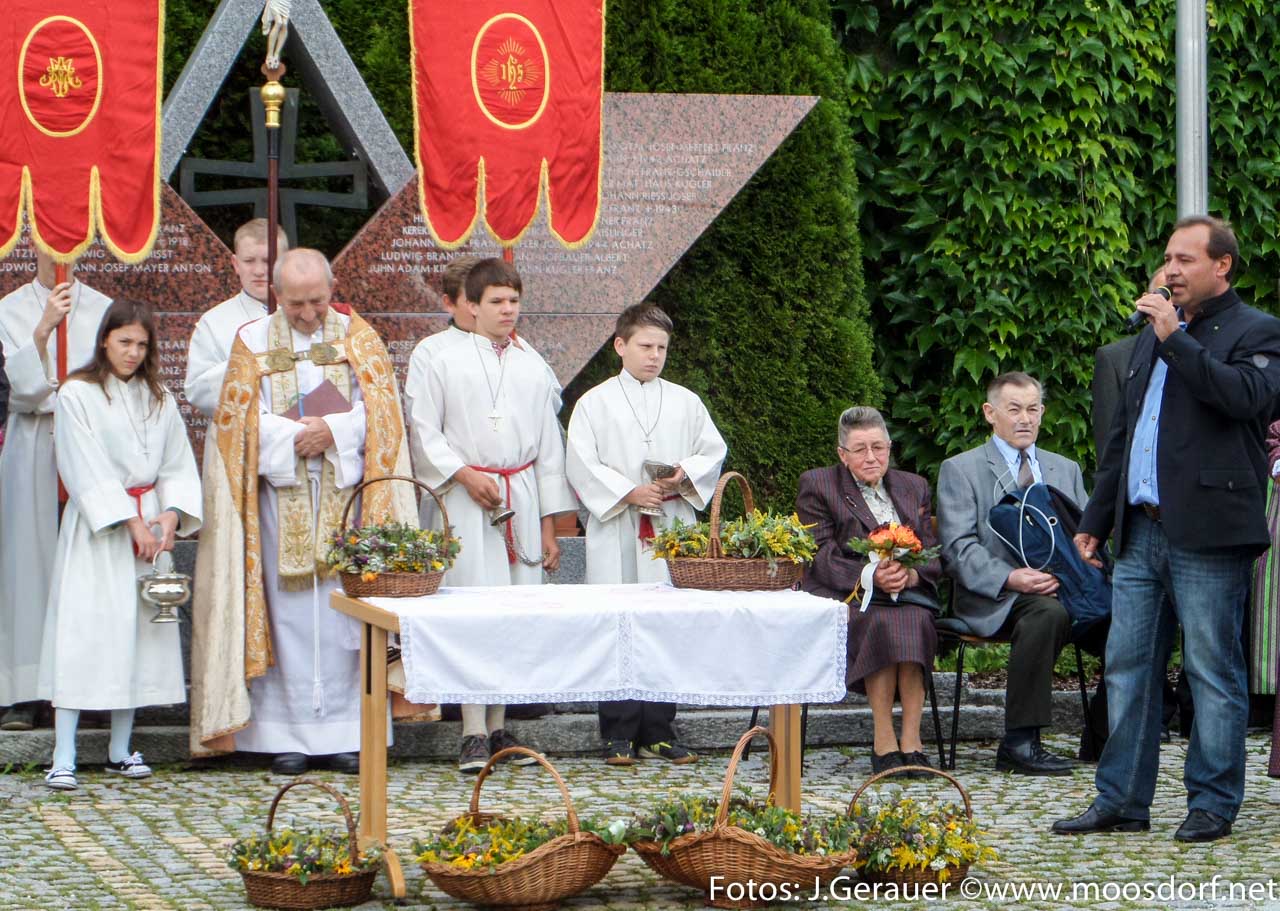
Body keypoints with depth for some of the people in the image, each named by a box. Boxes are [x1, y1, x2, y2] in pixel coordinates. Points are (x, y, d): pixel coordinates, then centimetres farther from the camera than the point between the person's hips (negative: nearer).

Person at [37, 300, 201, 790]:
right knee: (83, 633, -9)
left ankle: (120, 749, 13)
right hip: (95, 529, -5)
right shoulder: (77, 395, -5)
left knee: (139, 631, 5)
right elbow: (88, 471, -10)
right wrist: (130, 523, -14)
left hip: (149, 527, 5)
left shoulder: (159, 399, 11)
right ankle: (63, 758, -10)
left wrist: (171, 514, -8)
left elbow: (178, 464, 9)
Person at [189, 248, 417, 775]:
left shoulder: (359, 339, 8)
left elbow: (378, 410, -1)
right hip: (281, 500, 0)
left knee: (344, 613, -1)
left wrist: (333, 430, -16)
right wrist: (296, 438, -14)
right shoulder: (253, 342, 7)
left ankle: (346, 732, 4)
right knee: (288, 614, -1)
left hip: (347, 495, 0)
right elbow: (241, 418, -2)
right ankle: (290, 736, 3)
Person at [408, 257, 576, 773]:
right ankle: (474, 735, -9)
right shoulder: (447, 364, 2)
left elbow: (548, 448, 14)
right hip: (468, 501, -4)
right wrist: (464, 474, -12)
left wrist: (549, 527, 11)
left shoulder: (533, 370, 12)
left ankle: (499, 727, 10)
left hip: (522, 501, 4)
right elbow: (424, 431, 2)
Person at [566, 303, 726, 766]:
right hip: (616, 533, -3)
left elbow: (714, 451, 12)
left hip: (671, 530, 3)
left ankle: (658, 732, 9)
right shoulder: (596, 403, 3)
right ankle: (619, 735, 1)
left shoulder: (685, 403, 12)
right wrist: (629, 492, -15)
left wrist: (685, 476, -8)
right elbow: (582, 465, -4)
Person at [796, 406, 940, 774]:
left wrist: (912, 574, -12)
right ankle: (884, 739, -34)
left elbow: (934, 555, 13)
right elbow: (822, 558, -4)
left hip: (907, 594, 3)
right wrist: (871, 576, -20)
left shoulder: (914, 487, 21)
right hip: (844, 597, -3)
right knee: (880, 623, -35)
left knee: (915, 621, -33)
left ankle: (911, 739, -36)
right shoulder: (816, 486, 8)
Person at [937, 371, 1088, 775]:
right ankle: (1020, 743, -32)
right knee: (1047, 613, -37)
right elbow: (959, 548, -4)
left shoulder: (1066, 470, 24)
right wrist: (1010, 579, -21)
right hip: (994, 599, -4)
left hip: (1062, 587, 5)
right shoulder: (959, 470, 7)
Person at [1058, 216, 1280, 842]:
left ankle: (1213, 804, 5)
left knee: (1213, 672, -2)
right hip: (1143, 533, 7)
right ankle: (1121, 801, 13)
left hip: (1208, 533, -7)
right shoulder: (1152, 338, 22)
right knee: (1127, 670, 7)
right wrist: (1096, 520, 23)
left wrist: (1175, 339, -18)